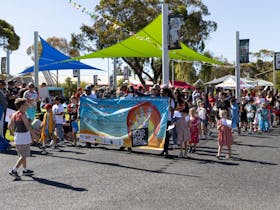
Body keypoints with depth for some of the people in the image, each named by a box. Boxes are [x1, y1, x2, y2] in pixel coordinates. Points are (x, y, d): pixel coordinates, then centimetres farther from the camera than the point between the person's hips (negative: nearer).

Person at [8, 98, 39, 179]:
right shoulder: (23, 115, -15)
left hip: (17, 137, 8)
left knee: (22, 155, 19)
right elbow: (28, 127, -19)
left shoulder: (14, 115, 7)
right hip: (24, 138, -8)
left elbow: (10, 126, 10)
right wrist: (34, 133, -10)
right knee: (23, 156, -2)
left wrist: (14, 133, 23)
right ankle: (14, 170, -9)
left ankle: (25, 170, 30)